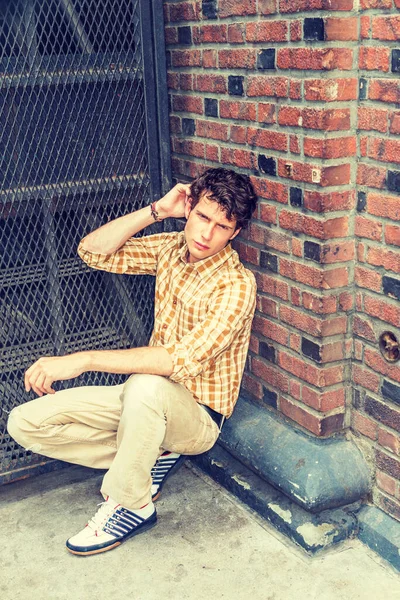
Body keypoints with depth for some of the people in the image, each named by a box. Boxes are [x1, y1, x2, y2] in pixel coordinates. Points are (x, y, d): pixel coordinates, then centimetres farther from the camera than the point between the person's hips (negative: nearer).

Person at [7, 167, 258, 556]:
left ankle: (133, 505, -16)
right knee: (25, 422, -5)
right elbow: (92, 251, -3)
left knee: (147, 386, -42)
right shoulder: (171, 248, 0)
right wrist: (156, 210, -13)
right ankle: (151, 457, 3)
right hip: (146, 400, 7)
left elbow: (181, 361, -33)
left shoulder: (236, 286, -22)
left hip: (198, 416, -6)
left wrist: (82, 360, -36)